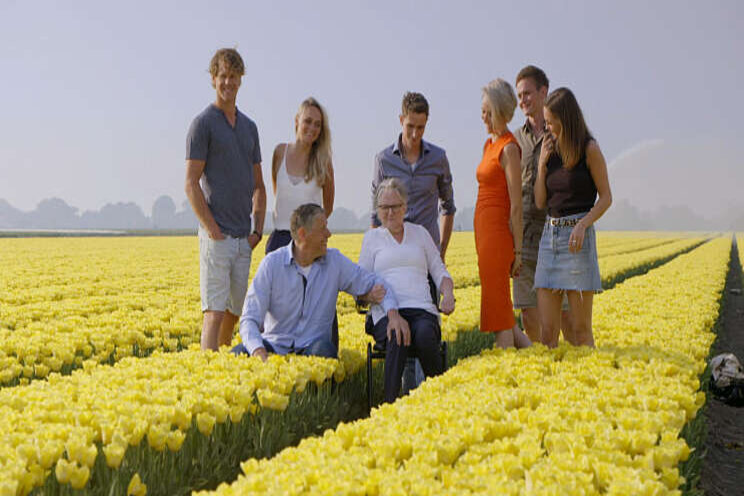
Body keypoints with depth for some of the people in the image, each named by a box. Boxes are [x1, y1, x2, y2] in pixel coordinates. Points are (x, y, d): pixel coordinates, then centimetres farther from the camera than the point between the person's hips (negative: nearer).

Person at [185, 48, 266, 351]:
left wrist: (258, 230, 5)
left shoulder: (249, 127, 16)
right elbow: (191, 184, -10)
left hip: (244, 238, 7)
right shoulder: (203, 124, -5)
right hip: (217, 235, -7)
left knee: (234, 312, 12)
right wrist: (212, 230, -15)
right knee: (215, 312, -10)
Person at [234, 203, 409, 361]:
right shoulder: (272, 263, -7)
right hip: (275, 344, -1)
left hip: (314, 345, 2)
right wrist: (259, 351, -32)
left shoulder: (335, 261, 1)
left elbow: (373, 283, 9)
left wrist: (393, 313, -13)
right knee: (237, 355, -31)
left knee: (324, 351, -35)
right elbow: (250, 318, -11)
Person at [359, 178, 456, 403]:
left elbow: (439, 272, 22)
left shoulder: (419, 233, 22)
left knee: (425, 337, -36)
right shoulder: (372, 237, 18)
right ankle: (390, 403, -43)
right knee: (397, 338, -38)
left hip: (422, 310, 1)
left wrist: (448, 294, -1)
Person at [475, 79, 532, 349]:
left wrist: (517, 250, -16)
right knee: (499, 307, 12)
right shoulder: (489, 144, 15)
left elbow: (516, 204, -15)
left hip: (498, 232, -9)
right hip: (484, 231, 9)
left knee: (498, 308, -4)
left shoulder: (509, 148, -12)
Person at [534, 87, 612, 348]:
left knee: (580, 329, -2)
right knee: (547, 331, 2)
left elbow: (606, 197, -3)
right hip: (549, 235, 5)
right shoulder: (550, 149, 12)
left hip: (577, 238, -5)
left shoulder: (589, 150, -4)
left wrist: (582, 225, -18)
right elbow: (540, 202, 10)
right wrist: (542, 164, -1)